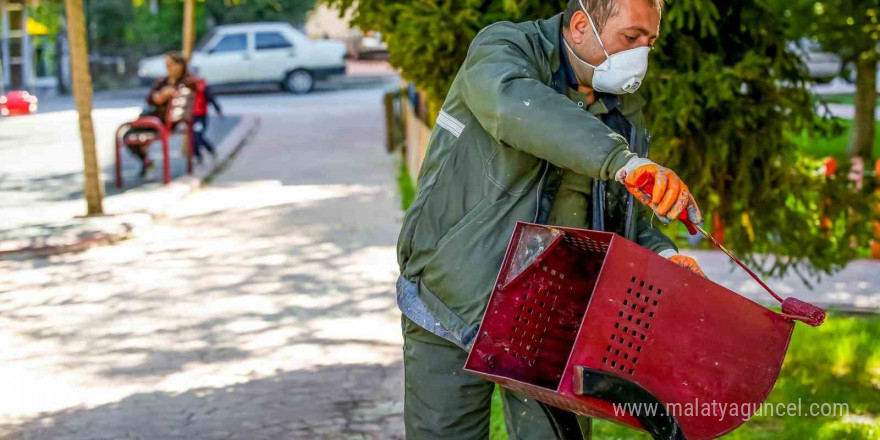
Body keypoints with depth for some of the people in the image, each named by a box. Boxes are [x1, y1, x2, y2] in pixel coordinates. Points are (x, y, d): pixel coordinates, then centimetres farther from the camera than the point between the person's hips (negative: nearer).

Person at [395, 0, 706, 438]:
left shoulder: (623, 111, 8)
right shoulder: (504, 47, -11)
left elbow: (624, 215, 17)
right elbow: (516, 106, -36)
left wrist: (659, 253, -7)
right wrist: (619, 159, -50)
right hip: (453, 304, -4)